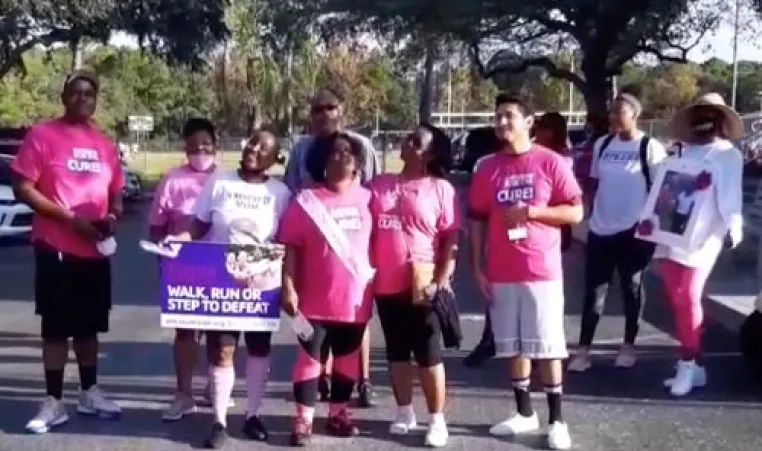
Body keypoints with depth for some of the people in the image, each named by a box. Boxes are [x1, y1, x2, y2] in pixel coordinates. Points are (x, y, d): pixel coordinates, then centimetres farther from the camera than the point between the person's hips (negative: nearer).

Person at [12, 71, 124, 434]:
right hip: (56, 248, -5)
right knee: (56, 328, 3)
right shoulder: (42, 135, -6)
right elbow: (22, 188, -11)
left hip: (96, 250, 5)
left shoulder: (105, 144, 10)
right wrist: (70, 217, -18)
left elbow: (115, 192, 18)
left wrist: (112, 217, -5)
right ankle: (54, 403, 12)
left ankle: (90, 393, 27)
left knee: (89, 325, 15)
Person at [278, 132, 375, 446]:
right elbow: (289, 247, -6)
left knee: (347, 359, 15)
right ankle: (303, 420, 14)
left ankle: (338, 414, 30)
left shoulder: (367, 199, 2)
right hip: (316, 300, -3)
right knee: (309, 358, 3)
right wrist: (288, 287, -12)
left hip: (355, 299, 3)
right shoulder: (306, 201, -6)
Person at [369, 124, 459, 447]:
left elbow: (451, 239, -6)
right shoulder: (380, 184, 8)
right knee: (396, 351, 13)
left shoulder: (441, 188, -3)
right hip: (386, 284, 4)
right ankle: (404, 412, 26)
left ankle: (437, 419, 12)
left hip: (421, 284, -4)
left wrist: (441, 280, -14)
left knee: (428, 354, 2)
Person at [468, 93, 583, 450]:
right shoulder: (487, 168, 6)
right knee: (513, 346, 10)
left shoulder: (551, 162, -4)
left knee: (548, 346, 1)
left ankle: (557, 420, 10)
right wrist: (477, 267, 3)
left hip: (542, 270, -3)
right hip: (501, 273, 3)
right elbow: (477, 220, 9)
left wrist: (530, 211, -16)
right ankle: (525, 412, 23)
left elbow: (575, 212, -4)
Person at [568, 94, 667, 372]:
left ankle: (628, 346, 24)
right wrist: (593, 215, 8)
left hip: (633, 230, -3)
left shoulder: (650, 148, -6)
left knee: (631, 289, 10)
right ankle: (583, 349, 6)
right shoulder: (602, 145, 6)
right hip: (600, 229, 4)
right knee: (593, 290, 3)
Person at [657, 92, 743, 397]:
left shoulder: (727, 154, 3)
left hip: (700, 239, -5)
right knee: (677, 300, 6)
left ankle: (689, 364, 4)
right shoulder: (685, 153, 19)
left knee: (688, 299, -7)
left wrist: (733, 228, -20)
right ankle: (690, 363, 15)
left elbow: (730, 197, -7)